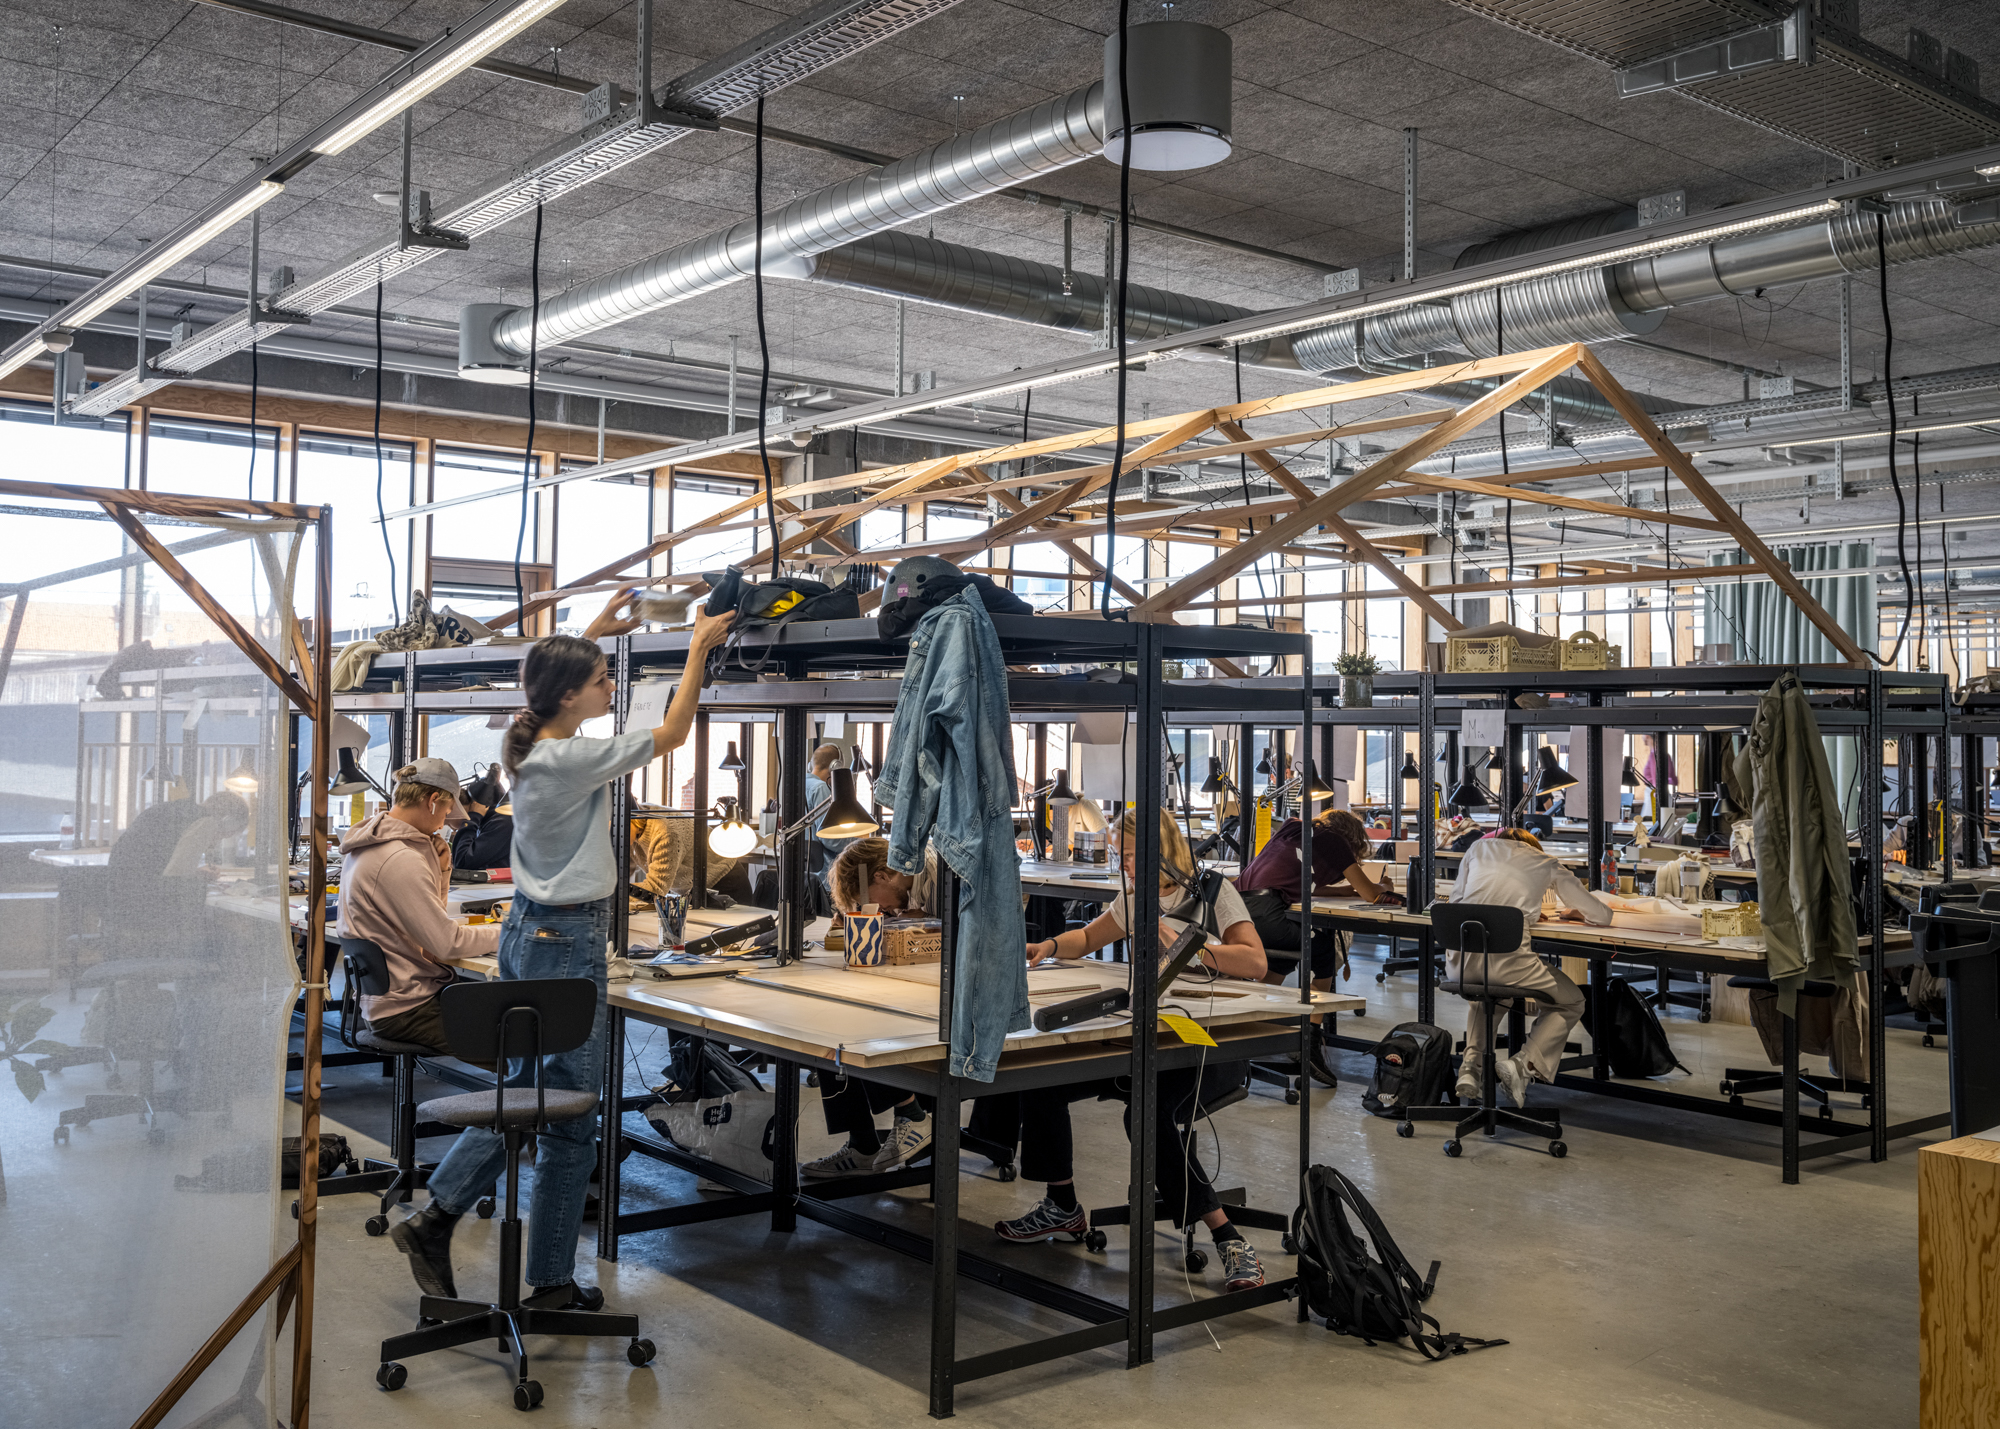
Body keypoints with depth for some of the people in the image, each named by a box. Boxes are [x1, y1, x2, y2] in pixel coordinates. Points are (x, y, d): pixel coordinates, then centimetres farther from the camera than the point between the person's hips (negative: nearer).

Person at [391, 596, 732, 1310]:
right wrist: (698, 649, -3)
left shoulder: (525, 748, 4)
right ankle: (552, 1283, 11)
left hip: (526, 929, 9)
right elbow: (671, 732, -12)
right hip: (567, 941, -9)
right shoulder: (575, 758, -20)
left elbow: (556, 681, 28)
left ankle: (433, 1219, 23)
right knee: (569, 1115, 1)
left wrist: (591, 635, 28)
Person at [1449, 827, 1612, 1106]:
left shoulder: (1479, 847, 23)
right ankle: (1523, 1065, 0)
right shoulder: (1546, 864, 17)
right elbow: (1603, 915, 20)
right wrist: (1577, 914, 43)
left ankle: (1470, 1064, 18)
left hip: (1459, 960, 4)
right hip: (1504, 961, -4)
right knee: (1571, 1003, 23)